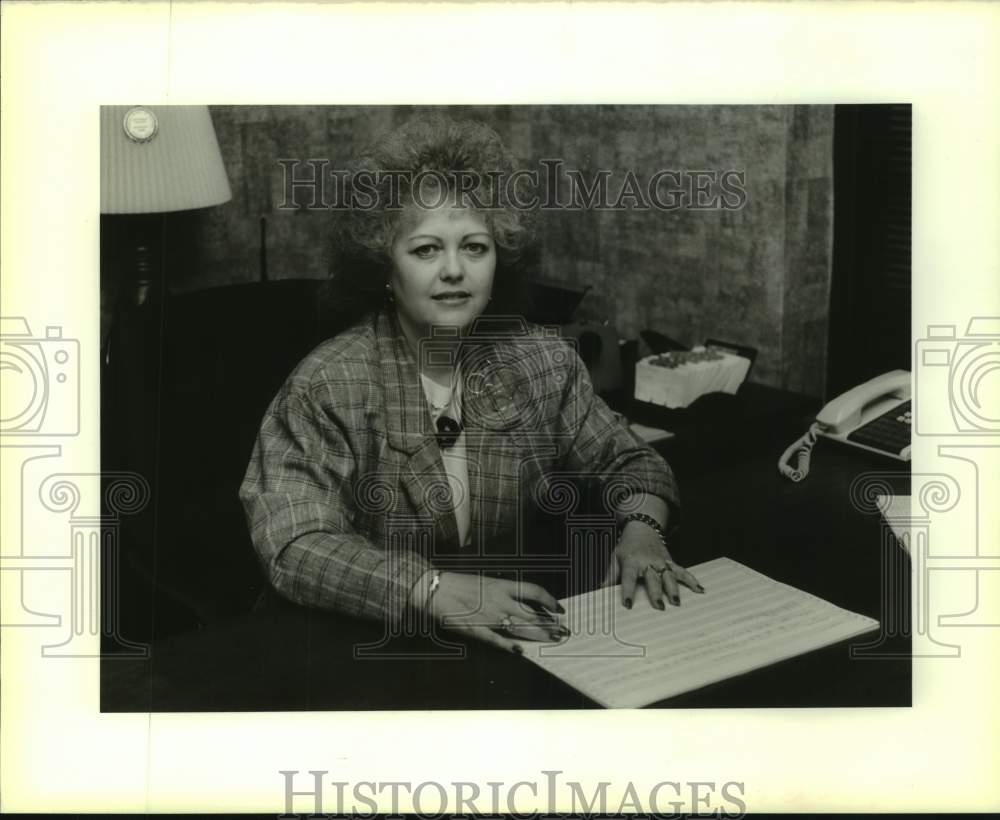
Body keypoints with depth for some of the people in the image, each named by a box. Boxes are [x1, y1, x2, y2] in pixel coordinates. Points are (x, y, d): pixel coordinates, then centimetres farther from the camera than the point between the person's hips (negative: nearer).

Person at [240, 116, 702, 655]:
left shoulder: (542, 361, 0)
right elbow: (294, 547, -23)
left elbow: (626, 462, 11)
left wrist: (641, 530, -10)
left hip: (518, 641, 3)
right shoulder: (327, 387, -13)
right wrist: (435, 590, -36)